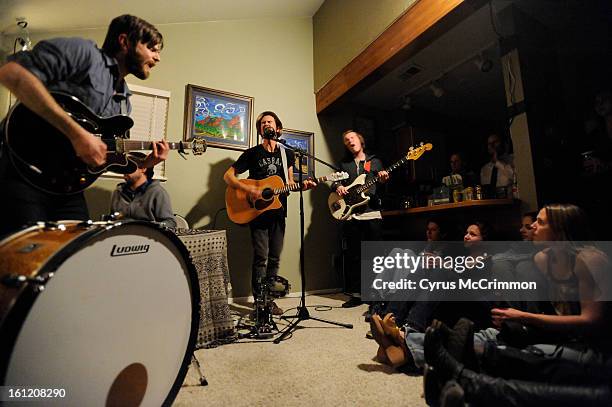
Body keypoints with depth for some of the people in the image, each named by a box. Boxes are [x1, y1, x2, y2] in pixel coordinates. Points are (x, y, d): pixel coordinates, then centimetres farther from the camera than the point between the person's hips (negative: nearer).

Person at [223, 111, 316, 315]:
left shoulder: (287, 154, 12)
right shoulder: (252, 153, 2)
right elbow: (228, 175, -1)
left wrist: (302, 185, -3)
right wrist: (248, 189, -17)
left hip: (278, 212, 3)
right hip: (258, 212, -3)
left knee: (274, 259, 7)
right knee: (261, 258, -7)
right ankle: (260, 301, 5)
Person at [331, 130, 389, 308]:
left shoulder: (374, 161, 14)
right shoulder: (344, 164, 19)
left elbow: (382, 187, 7)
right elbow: (334, 181, 14)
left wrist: (384, 180, -16)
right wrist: (338, 187, -9)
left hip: (372, 213, -1)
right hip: (350, 214, 2)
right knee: (353, 256, 5)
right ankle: (355, 294, 15)